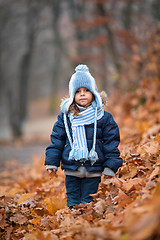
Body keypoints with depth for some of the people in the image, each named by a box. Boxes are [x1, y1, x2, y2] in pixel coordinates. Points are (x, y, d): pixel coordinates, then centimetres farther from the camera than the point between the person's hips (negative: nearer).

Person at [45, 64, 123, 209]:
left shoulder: (104, 117, -1)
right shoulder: (65, 116, 4)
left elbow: (112, 142, 1)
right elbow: (57, 140, 9)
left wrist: (110, 167, -3)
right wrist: (52, 162, 3)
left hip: (93, 170, -2)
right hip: (71, 170, 2)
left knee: (88, 202, 4)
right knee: (72, 202, 9)